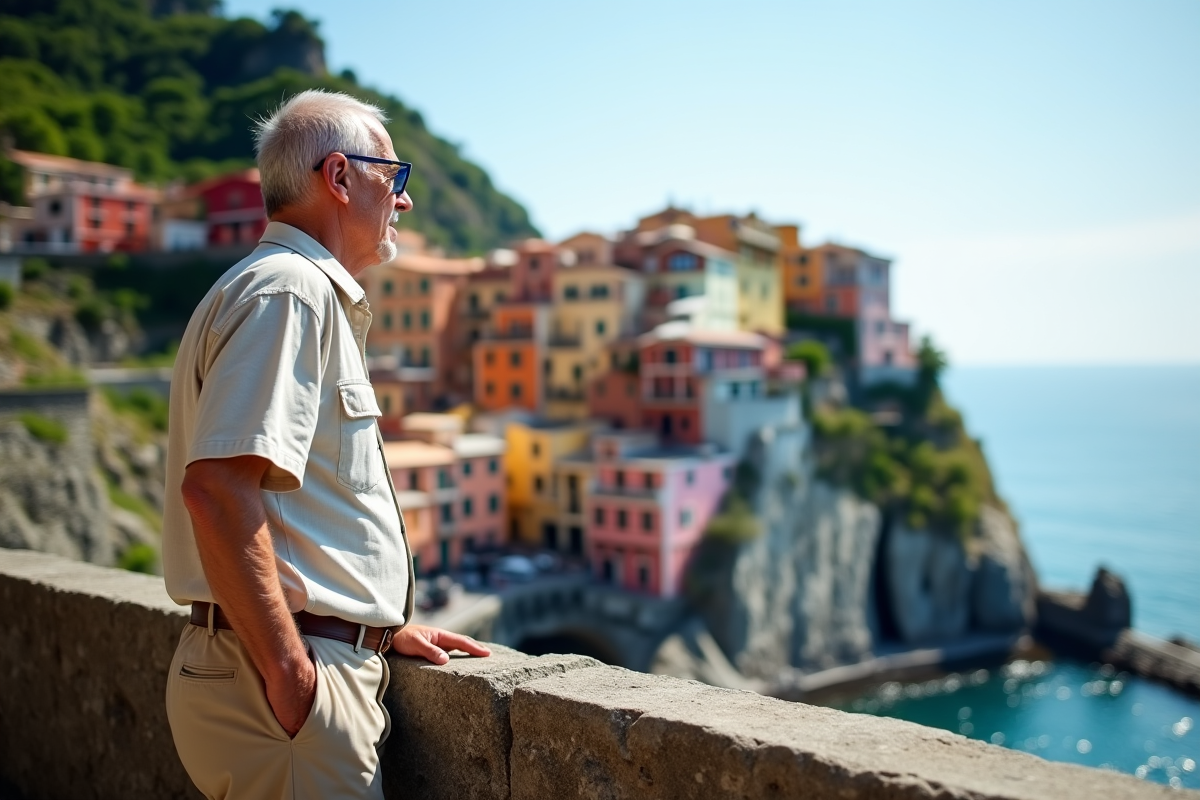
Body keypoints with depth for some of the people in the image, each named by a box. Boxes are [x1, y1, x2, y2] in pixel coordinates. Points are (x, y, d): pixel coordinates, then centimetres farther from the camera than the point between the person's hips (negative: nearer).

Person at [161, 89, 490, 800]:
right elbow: (217, 487, -26)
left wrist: (384, 624, 19)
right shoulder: (289, 289, -13)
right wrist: (288, 675, -23)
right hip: (289, 675, -10)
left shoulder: (309, 291, 20)